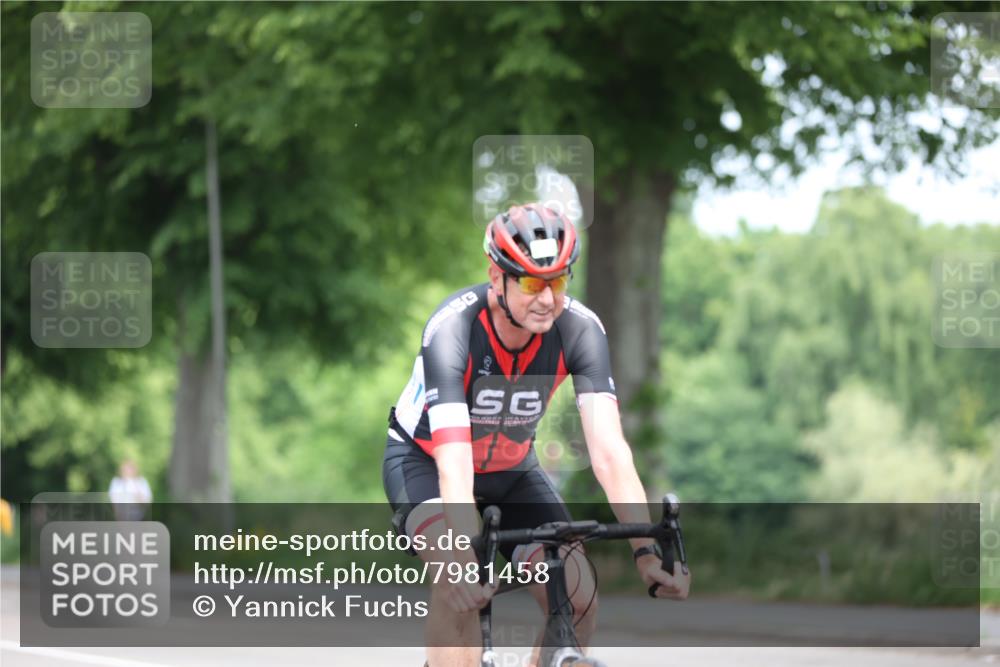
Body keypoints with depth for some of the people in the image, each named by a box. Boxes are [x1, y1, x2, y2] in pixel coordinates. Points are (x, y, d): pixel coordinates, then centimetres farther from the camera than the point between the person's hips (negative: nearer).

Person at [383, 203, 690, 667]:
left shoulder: (580, 329, -25)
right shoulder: (452, 329, -34)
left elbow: (609, 450, -31)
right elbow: (453, 464, -43)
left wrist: (646, 552, -43)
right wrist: (467, 562, -56)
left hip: (511, 471, 4)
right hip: (424, 460, -4)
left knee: (579, 598, -15)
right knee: (459, 583, -32)